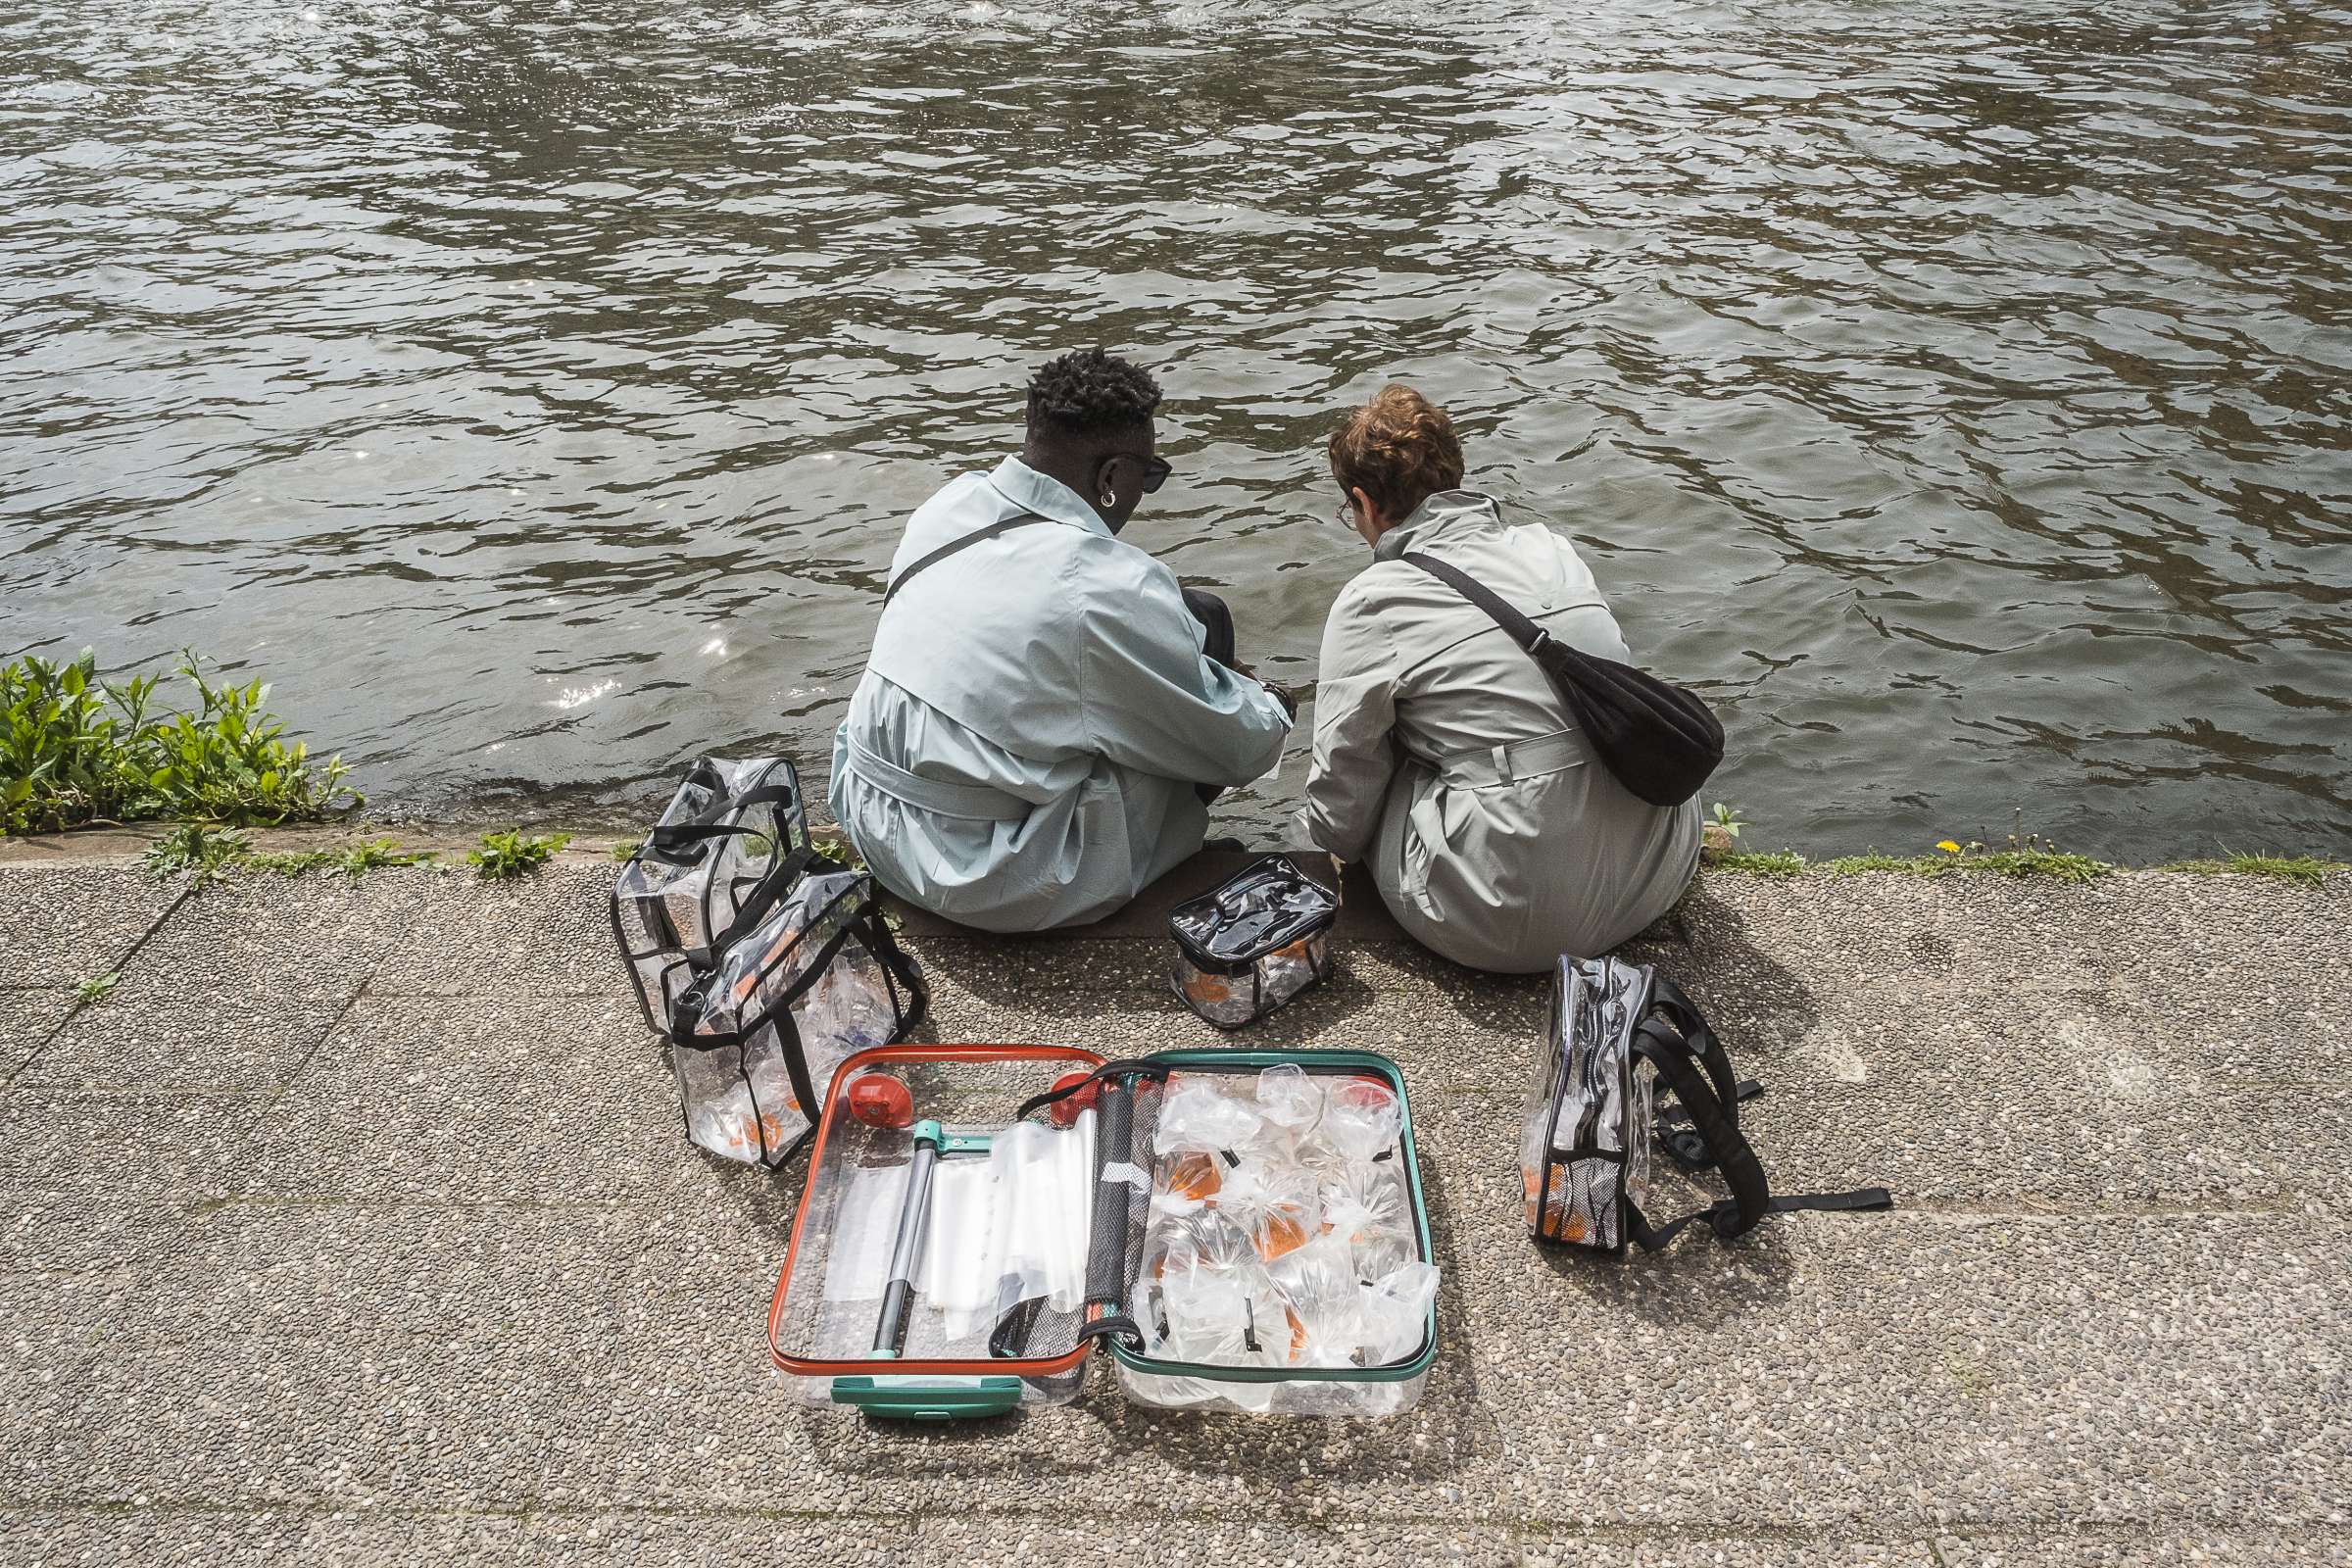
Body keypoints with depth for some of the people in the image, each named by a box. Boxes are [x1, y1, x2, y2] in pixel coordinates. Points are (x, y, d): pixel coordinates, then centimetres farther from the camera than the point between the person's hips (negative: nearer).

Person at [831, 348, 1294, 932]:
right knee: (1202, 619, -1)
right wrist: (1272, 710, 15)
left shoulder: (949, 503, 0)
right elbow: (1233, 746, -10)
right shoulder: (1109, 586, -23)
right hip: (993, 890, -7)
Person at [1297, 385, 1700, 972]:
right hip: (1656, 883, 5)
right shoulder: (1549, 545, 8)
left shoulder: (1371, 604, -8)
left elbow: (1339, 814, -3)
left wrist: (1335, 837, 20)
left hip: (1516, 929, -5)